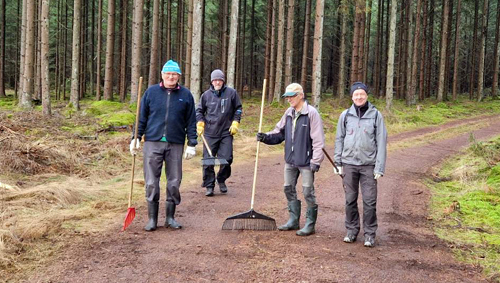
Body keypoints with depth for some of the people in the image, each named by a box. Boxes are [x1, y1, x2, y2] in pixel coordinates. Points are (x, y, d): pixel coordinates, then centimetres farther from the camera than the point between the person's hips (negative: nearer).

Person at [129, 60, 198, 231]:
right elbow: (142, 117, 9)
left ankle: (170, 217, 18)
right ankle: (152, 218, 10)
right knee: (151, 182, 1)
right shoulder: (151, 92, 5)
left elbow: (191, 122, 8)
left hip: (175, 145, 1)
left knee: (174, 182, 6)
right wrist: (137, 138, 3)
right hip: (153, 142, 0)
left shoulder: (186, 95, 6)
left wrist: (192, 144, 4)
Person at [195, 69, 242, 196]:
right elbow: (199, 110, 15)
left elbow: (238, 108, 12)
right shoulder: (206, 95, 4)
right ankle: (209, 185, 13)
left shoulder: (231, 93, 2)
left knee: (226, 159, -4)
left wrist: (235, 123, 3)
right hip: (210, 133, 1)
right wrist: (200, 123, 1)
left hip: (226, 133, 0)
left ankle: (221, 180, 21)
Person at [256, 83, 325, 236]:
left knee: (308, 193, 0)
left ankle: (310, 224, 12)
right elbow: (280, 133, 14)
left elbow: (318, 140, -15)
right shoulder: (289, 113, 8)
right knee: (289, 189, 15)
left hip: (305, 161, -8)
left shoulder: (311, 113, -13)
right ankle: (293, 220, 28)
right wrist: (266, 137, -4)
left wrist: (316, 161, -17)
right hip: (290, 160, 8)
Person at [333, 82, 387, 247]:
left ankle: (370, 234, 8)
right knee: (350, 200, 8)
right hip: (349, 164, 2)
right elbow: (339, 139, 10)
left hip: (368, 165, -2)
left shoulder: (376, 115, 0)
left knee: (369, 201, -1)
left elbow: (381, 142, 0)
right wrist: (338, 163, 5)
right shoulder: (345, 115, 6)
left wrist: (379, 167, -6)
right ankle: (352, 230, 20)